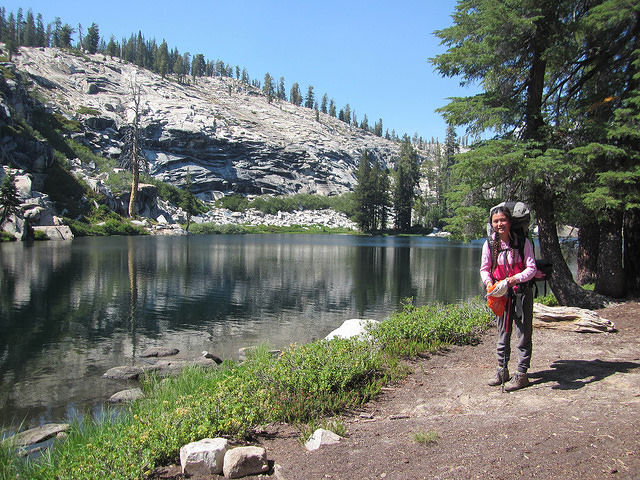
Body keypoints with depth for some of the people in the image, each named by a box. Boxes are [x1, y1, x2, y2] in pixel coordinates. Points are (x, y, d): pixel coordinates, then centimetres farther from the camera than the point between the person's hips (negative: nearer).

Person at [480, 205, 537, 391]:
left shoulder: (523, 242, -8)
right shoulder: (489, 244, -1)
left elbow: (531, 268, -9)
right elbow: (485, 269, 5)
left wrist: (516, 278, -27)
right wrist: (488, 282, -15)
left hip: (522, 292, -3)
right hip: (501, 293, 3)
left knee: (523, 333, 2)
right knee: (502, 332, 12)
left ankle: (521, 373, 11)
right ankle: (502, 370, 24)